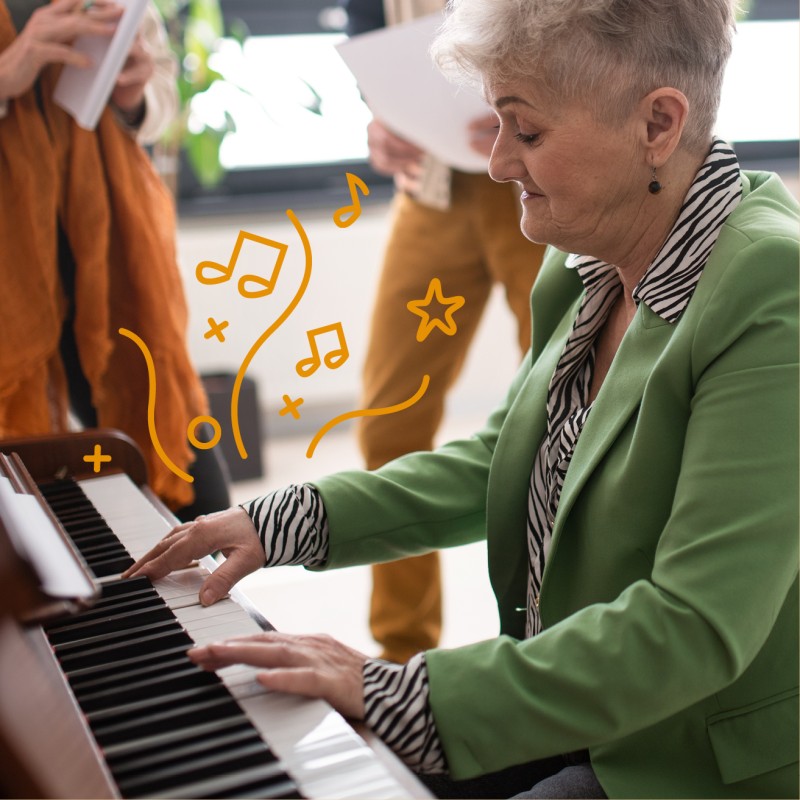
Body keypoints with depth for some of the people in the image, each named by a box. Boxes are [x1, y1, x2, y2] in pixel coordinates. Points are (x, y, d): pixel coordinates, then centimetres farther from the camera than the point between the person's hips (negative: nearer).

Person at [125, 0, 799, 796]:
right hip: (571, 710, 7)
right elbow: (499, 461, 9)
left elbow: (700, 629, -30)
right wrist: (282, 522, 1)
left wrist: (397, 694, -31)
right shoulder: (587, 266, 0)